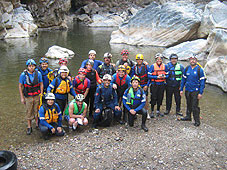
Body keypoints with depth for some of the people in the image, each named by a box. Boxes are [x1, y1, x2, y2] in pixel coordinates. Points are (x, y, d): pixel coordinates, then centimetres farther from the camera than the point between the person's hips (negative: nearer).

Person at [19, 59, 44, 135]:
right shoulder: (23, 74, -10)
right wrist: (22, 98, -3)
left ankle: (37, 125, 25)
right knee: (29, 112, 6)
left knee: (37, 111, 10)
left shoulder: (38, 73, -6)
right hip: (28, 96, -1)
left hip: (37, 96, 1)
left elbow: (41, 84, 4)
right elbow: (20, 86, -3)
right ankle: (29, 127, 20)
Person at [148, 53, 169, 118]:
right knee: (153, 98, -2)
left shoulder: (165, 66, 3)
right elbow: (149, 76, -9)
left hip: (162, 84, 3)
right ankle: (152, 112, 9)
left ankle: (158, 111, 25)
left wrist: (164, 76, -15)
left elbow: (167, 75, 8)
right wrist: (157, 77, -20)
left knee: (160, 98, 10)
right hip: (154, 84, -3)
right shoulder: (152, 66, -6)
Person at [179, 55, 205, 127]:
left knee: (195, 106, -4)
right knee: (188, 105, 18)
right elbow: (183, 79, 11)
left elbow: (202, 81, -7)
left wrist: (200, 93, -12)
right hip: (187, 90, 4)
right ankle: (188, 116, 33)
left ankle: (197, 121, 7)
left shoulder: (199, 69, -6)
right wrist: (181, 89, 7)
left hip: (195, 91, -4)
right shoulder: (186, 69, 5)